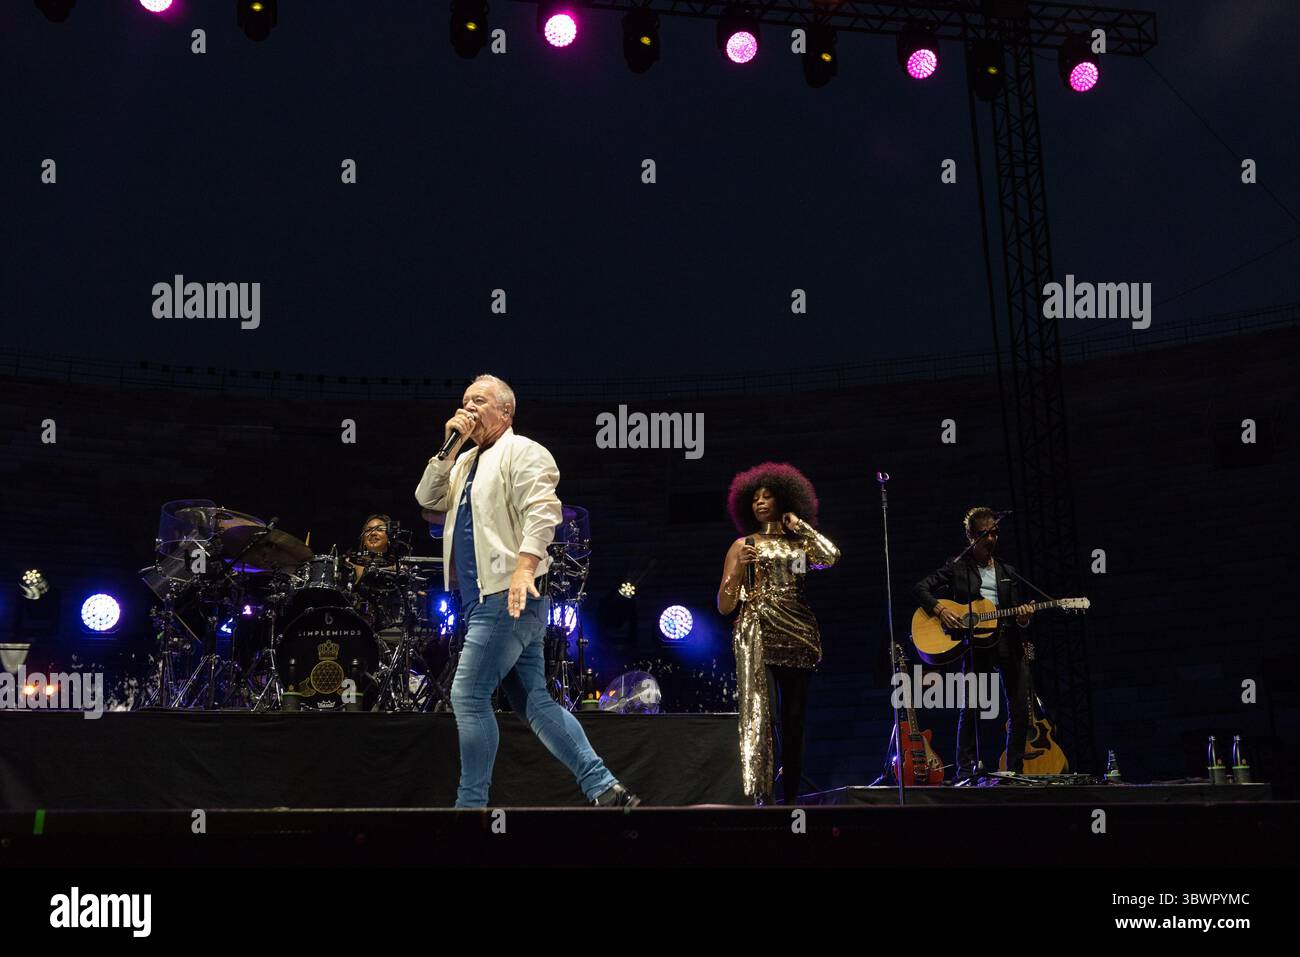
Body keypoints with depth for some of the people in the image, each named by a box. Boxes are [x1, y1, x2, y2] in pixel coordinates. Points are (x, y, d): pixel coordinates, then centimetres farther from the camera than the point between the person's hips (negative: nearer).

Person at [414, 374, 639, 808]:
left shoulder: (522, 452, -5)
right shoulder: (466, 462, 22)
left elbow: (542, 510, -18)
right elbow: (427, 499, 14)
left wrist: (524, 567, -30)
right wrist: (449, 447, 4)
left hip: (508, 597, -9)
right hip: (482, 600, 9)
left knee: (468, 696, -10)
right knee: (533, 702, 6)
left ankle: (471, 804, -5)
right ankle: (604, 788, 6)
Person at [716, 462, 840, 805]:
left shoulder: (800, 543, 14)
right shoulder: (743, 545, 11)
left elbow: (832, 556, -9)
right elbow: (724, 606, 6)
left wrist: (800, 525, 4)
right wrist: (739, 568, -12)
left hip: (799, 634, 2)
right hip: (757, 634, -2)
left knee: (794, 719, 3)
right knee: (759, 711, -18)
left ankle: (791, 796, 9)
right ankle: (760, 796, -23)